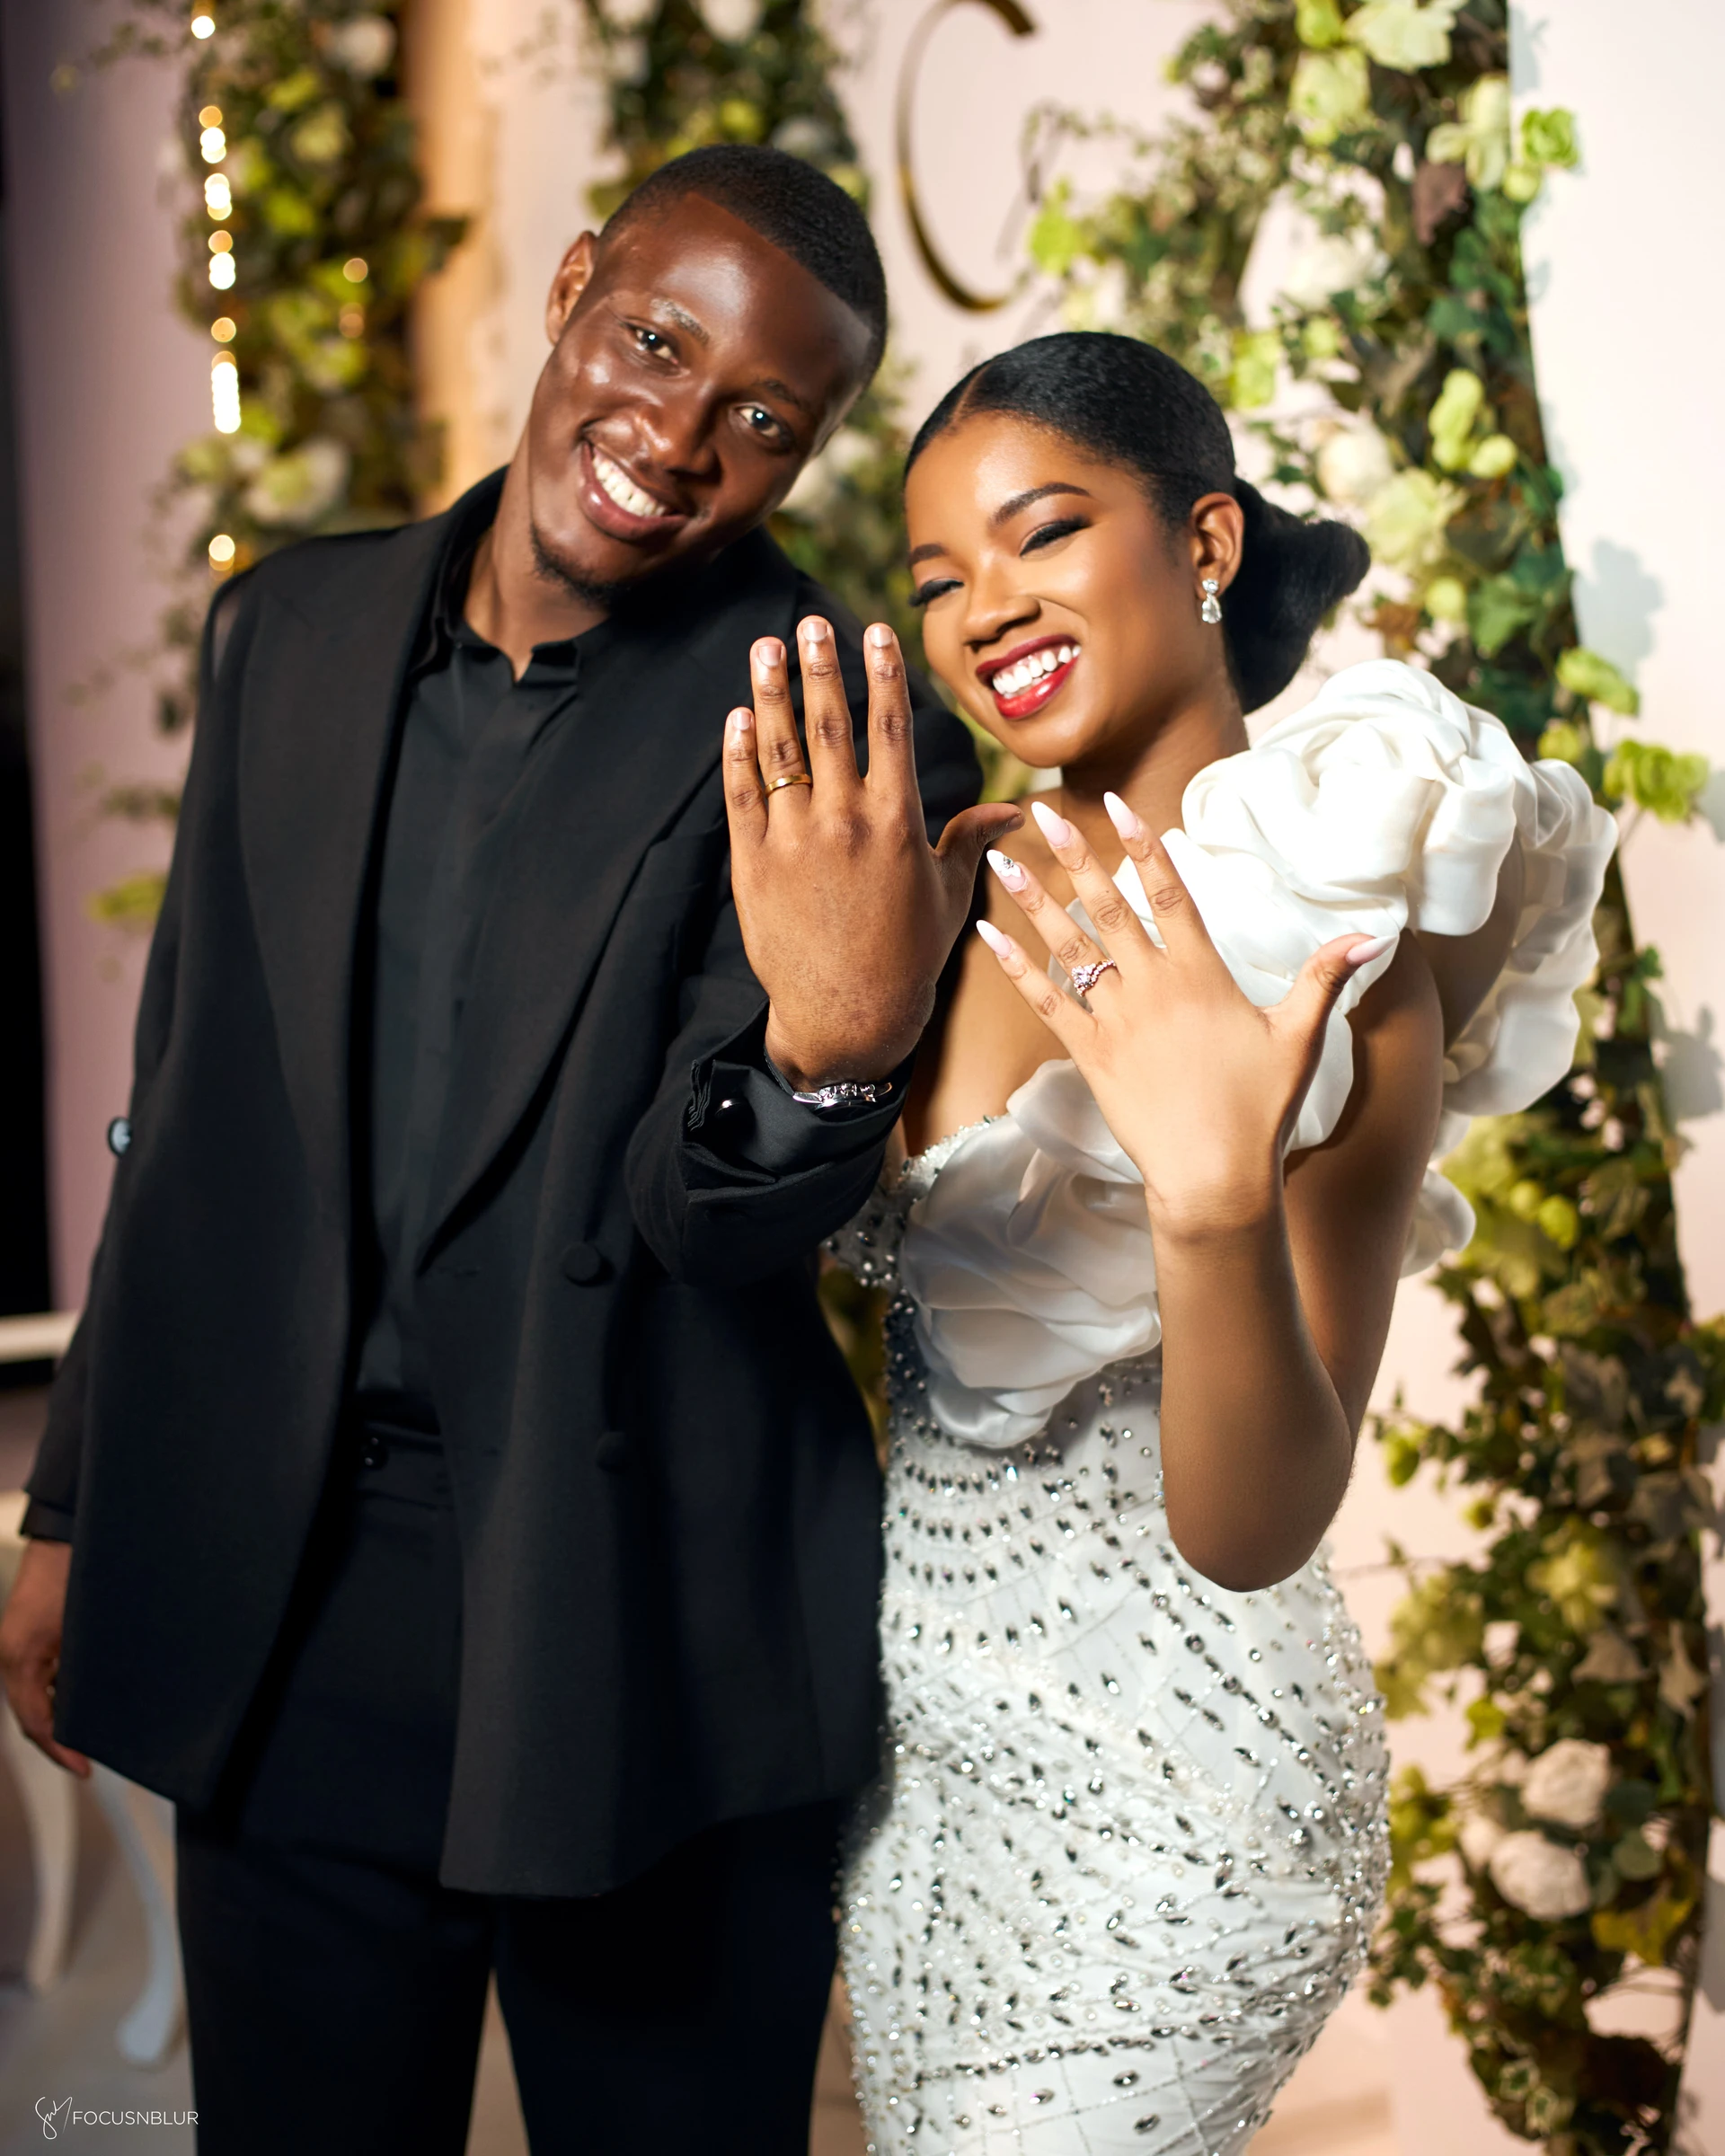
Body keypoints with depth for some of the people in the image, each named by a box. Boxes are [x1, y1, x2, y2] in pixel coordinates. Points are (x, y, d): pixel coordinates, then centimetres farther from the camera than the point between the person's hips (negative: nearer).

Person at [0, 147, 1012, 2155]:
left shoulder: (837, 741, -11)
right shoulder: (290, 630, 4)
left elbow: (713, 1214, -16)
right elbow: (193, 1102, 10)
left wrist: (831, 1045, -38)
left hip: (643, 1640, -3)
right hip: (271, 1618, 4)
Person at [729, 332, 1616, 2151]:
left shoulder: (1334, 973, -21)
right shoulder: (989, 892, -1)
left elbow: (1254, 1530, -25)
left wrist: (1215, 1204, -41)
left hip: (1158, 1808, -7)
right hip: (926, 1740, 7)